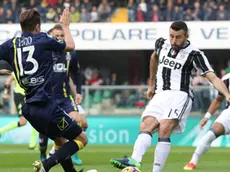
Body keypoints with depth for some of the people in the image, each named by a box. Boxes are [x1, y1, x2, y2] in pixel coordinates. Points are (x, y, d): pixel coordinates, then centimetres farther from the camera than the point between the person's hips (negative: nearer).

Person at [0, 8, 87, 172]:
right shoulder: (44, 40, -4)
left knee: (60, 140, 25)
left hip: (28, 108, 7)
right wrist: (65, 25, 28)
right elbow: (70, 46, 13)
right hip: (47, 105, -7)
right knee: (82, 138, 4)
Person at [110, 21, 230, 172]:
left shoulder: (194, 54, -4)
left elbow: (213, 78, -11)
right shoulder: (162, 44, 12)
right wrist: (151, 85, 39)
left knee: (164, 129, -27)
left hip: (179, 95, -5)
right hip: (160, 95, 5)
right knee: (146, 126, -20)